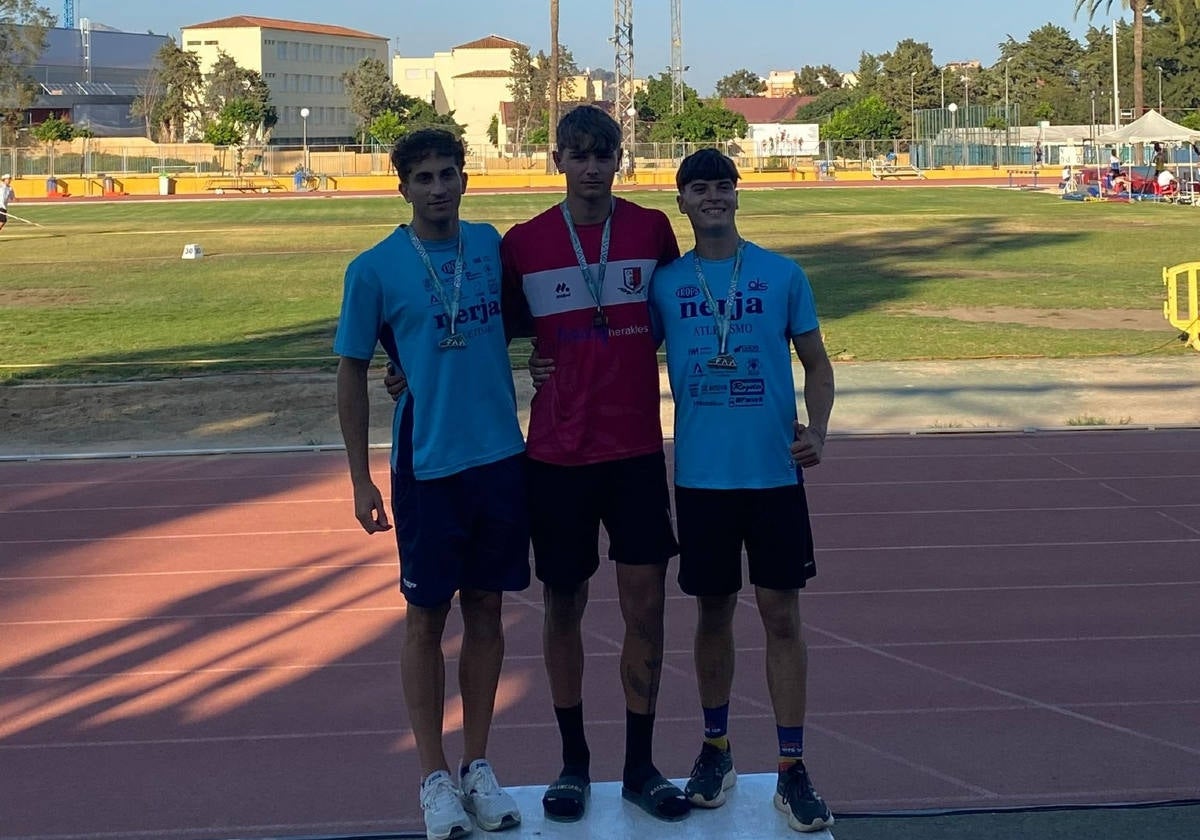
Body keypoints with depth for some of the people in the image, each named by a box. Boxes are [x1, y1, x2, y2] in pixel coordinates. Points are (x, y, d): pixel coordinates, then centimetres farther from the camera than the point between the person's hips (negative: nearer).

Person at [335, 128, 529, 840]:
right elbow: (352, 372, -1)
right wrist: (361, 479, -3)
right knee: (427, 619, 4)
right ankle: (435, 775, 16)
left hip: (502, 457, 4)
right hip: (429, 463, -3)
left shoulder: (490, 244, 4)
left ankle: (478, 766, 22)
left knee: (487, 611, 10)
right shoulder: (375, 268, -6)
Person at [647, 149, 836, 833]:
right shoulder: (664, 283, 3)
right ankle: (716, 748, 29)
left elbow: (816, 362, 5)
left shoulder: (783, 275, 0)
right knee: (713, 612, 11)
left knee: (782, 614, 0)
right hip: (701, 475, 1)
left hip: (775, 471, -1)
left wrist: (818, 431, -10)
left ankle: (793, 769, 8)